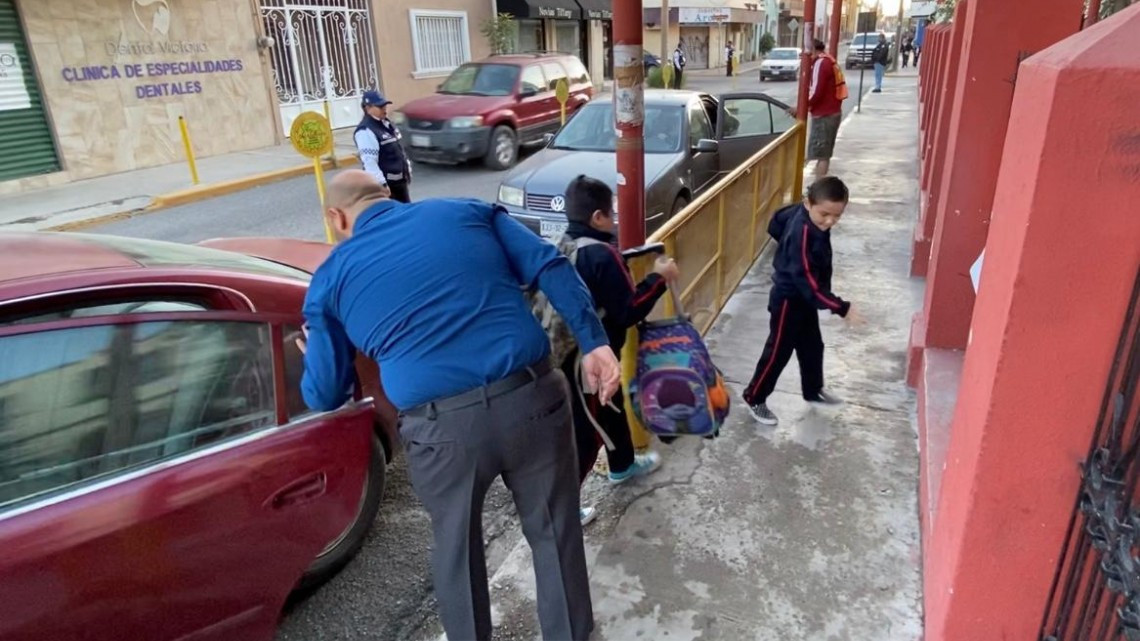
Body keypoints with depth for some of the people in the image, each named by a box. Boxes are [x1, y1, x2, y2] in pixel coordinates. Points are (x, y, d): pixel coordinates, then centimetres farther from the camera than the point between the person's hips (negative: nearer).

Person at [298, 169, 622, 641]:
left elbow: (325, 397, 14)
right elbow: (550, 268, 3)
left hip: (442, 426, -1)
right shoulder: (468, 211, 15)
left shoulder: (331, 279, 12)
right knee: (555, 533, 22)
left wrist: (313, 355, 35)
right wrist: (594, 342, 3)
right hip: (530, 399, 1)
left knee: (456, 549, 26)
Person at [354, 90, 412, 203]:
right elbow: (369, 162, -26)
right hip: (386, 183, -10)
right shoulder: (365, 131, -19)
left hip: (399, 180, 10)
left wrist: (407, 170, 21)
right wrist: (382, 184, -29)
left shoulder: (386, 123, 13)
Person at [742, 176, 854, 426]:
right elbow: (808, 282, -37)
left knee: (812, 347, 23)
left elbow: (777, 221, 11)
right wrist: (842, 308, -37)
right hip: (789, 300, -9)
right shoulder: (802, 234, -35)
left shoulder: (802, 212, -9)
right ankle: (754, 398, 23)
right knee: (778, 352, 5)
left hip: (804, 298, 9)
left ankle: (813, 390, 45)